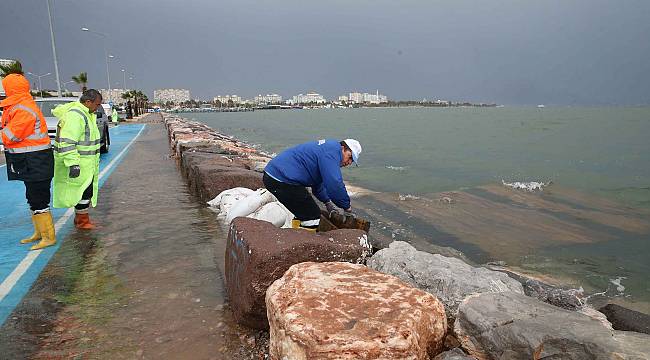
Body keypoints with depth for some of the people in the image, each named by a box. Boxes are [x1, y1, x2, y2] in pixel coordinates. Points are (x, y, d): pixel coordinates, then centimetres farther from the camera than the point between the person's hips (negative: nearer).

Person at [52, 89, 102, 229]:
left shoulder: (86, 113, 13)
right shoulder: (75, 115, -21)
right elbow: (67, 142, -27)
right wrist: (73, 164, -30)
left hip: (86, 162, 10)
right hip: (77, 164, -10)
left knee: (86, 190, 17)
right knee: (84, 190, -4)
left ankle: (80, 218, 28)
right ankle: (82, 221, 7)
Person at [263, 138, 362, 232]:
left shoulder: (325, 148, 23)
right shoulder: (332, 150, -11)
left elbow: (317, 183, 34)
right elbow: (334, 184, -21)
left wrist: (327, 201, 27)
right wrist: (347, 207, -7)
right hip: (282, 181, -11)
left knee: (304, 214, 22)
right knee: (312, 218, -4)